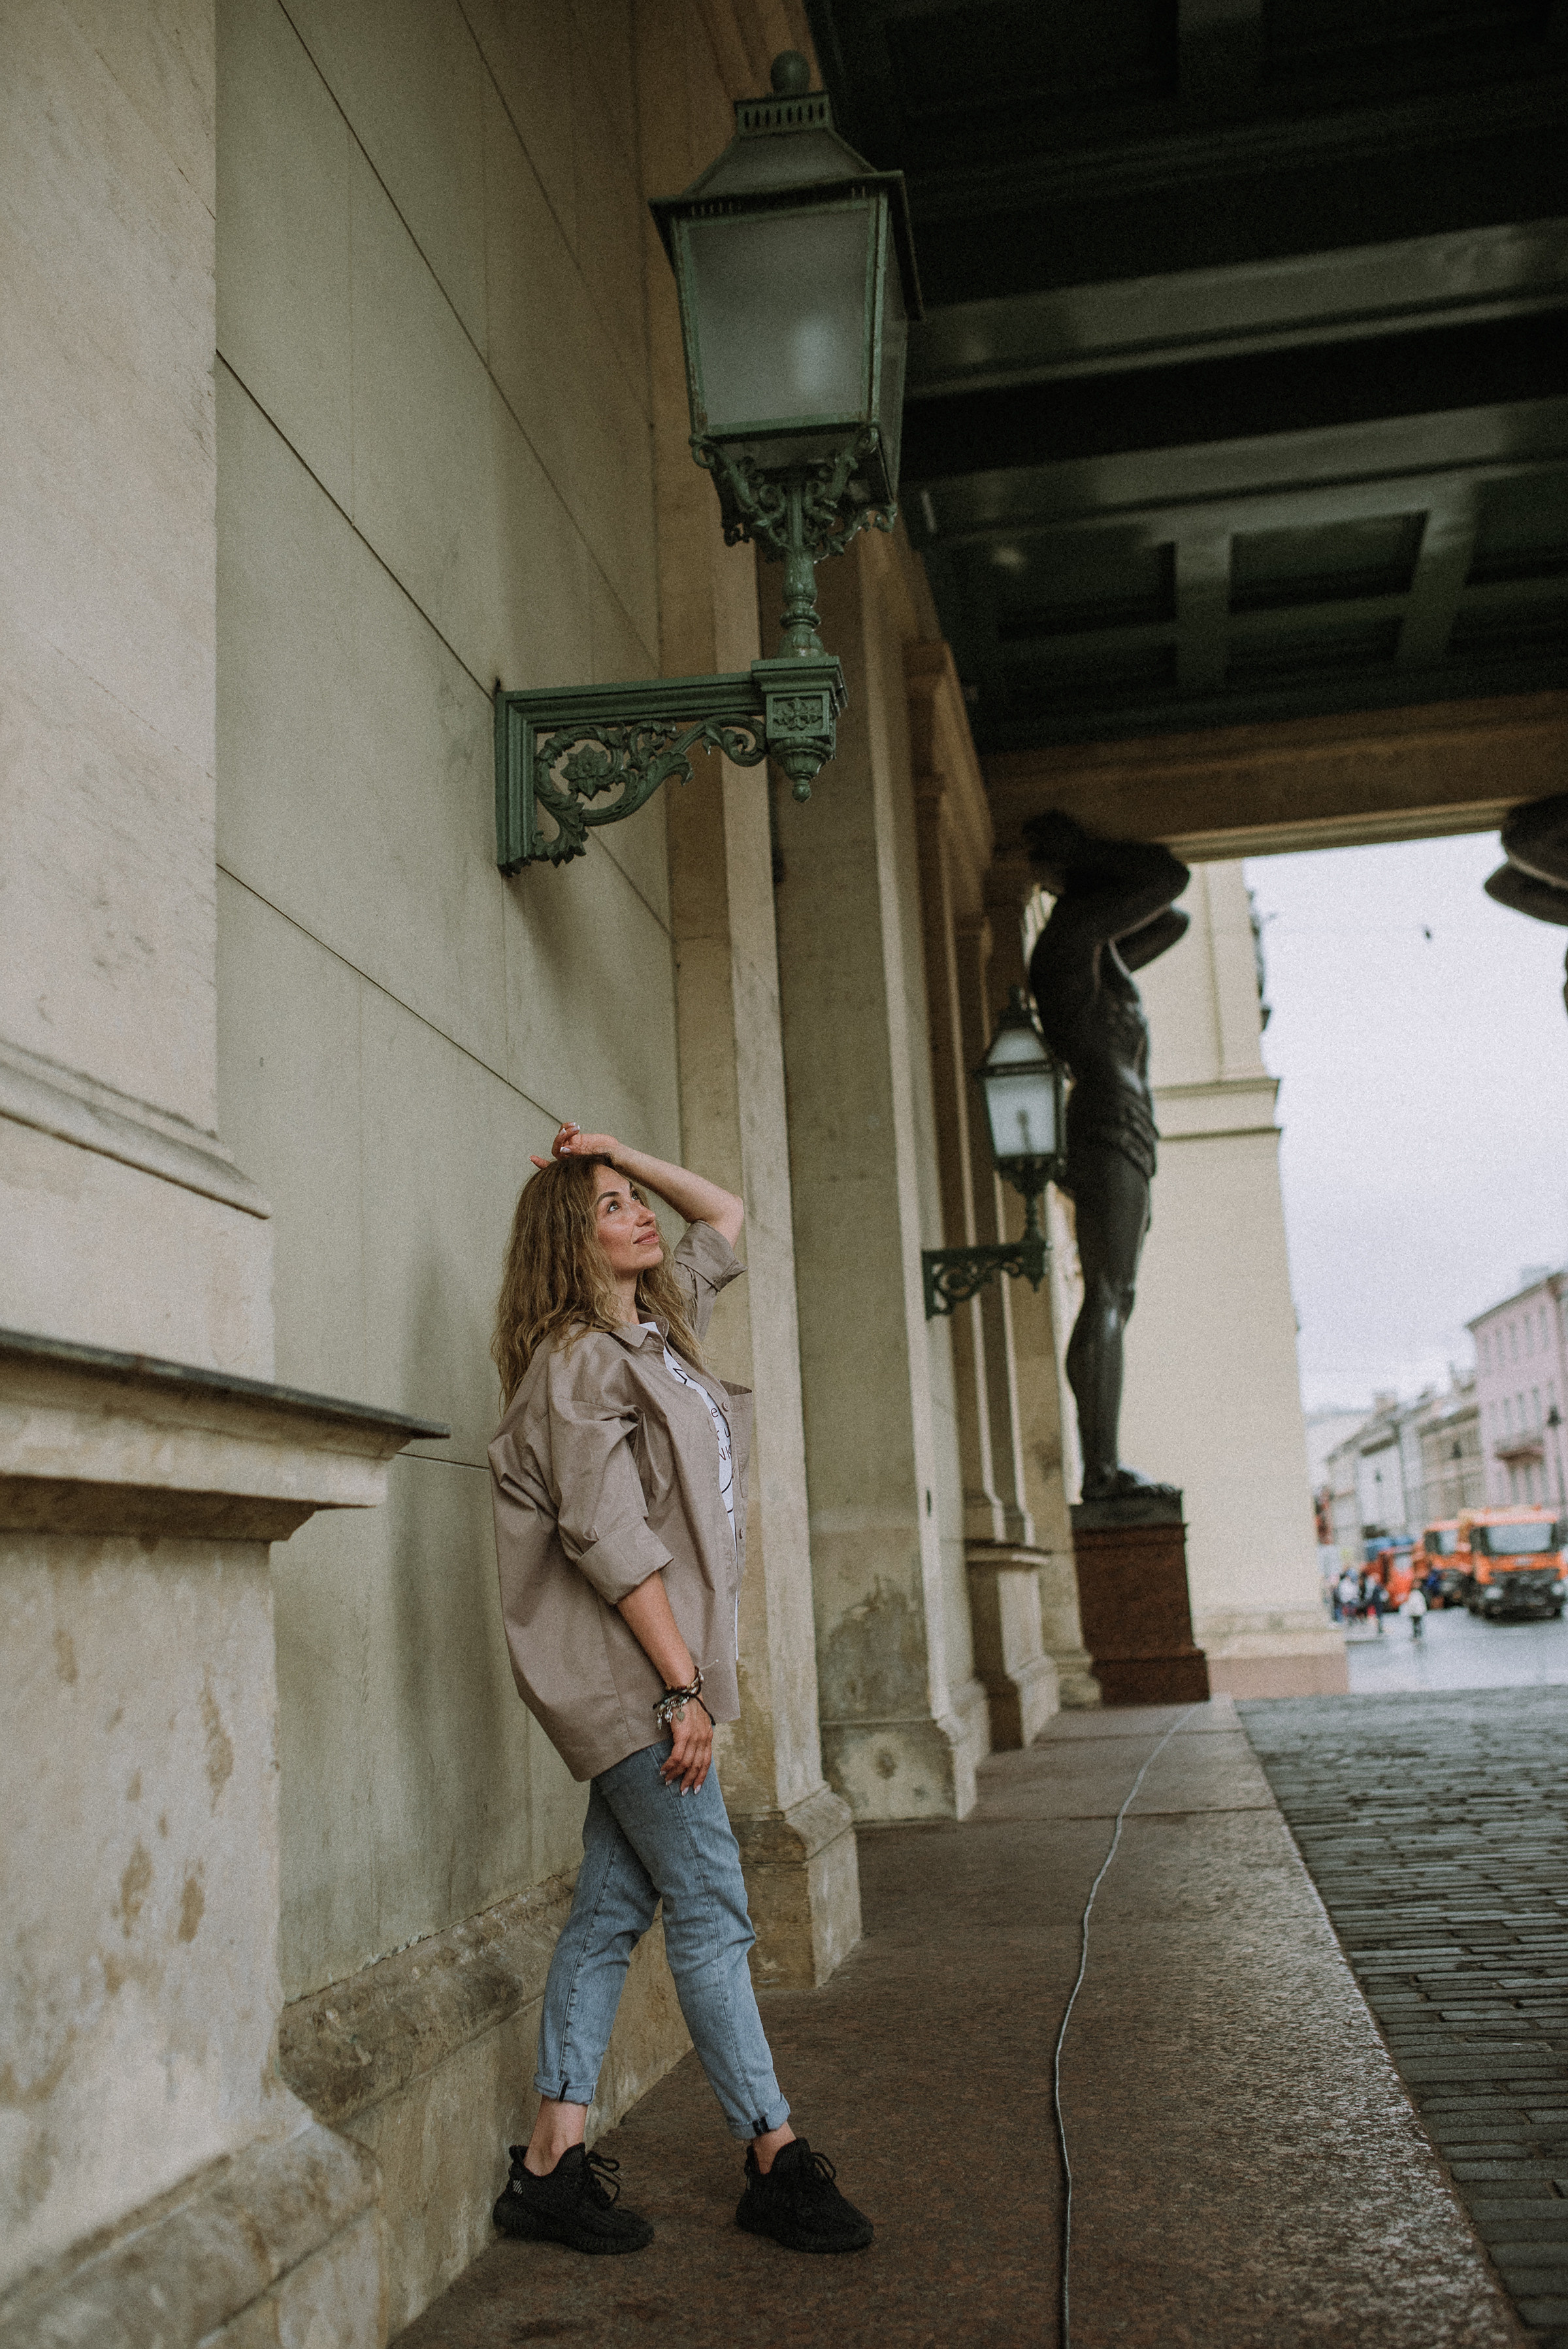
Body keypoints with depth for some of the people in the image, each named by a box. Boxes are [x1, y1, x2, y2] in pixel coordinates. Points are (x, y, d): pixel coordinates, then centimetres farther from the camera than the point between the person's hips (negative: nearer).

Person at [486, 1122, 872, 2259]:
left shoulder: (660, 1325, 16)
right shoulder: (575, 1360, -10)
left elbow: (727, 1216, 31)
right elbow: (612, 1541, -16)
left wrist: (628, 1154, 19)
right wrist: (684, 1688, -18)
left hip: (661, 1667, 9)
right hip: (624, 1668, -9)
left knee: (613, 1908, 8)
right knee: (713, 1911, -4)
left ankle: (554, 2159, 13)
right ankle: (778, 2161, 5)